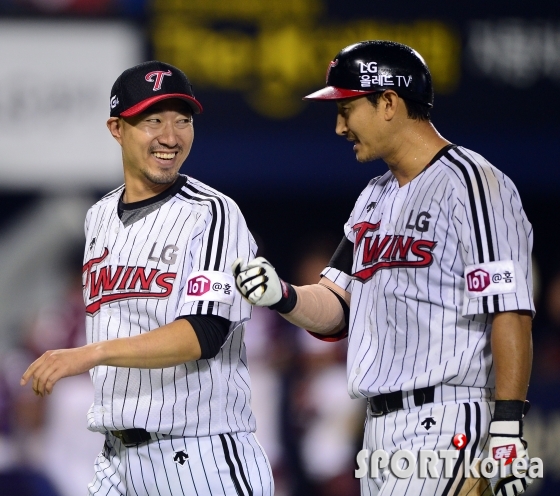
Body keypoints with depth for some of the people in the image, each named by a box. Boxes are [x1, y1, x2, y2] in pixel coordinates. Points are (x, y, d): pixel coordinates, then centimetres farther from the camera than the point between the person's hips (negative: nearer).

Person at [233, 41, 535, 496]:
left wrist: (508, 427, -23)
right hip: (379, 426, 9)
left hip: (444, 425, -9)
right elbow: (334, 312, 19)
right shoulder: (374, 199, 20)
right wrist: (283, 297, -3)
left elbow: (509, 311, -16)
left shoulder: (471, 184, -9)